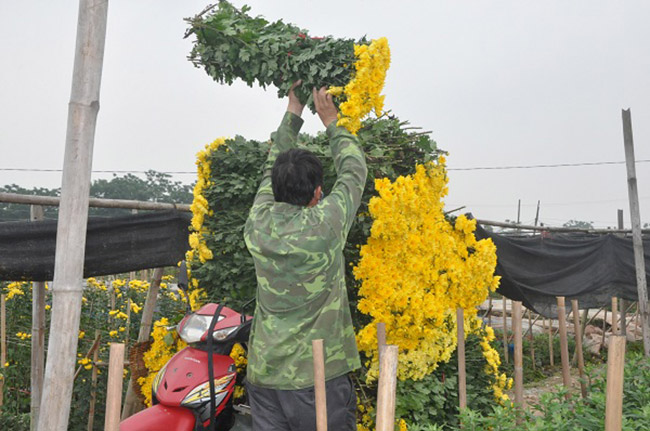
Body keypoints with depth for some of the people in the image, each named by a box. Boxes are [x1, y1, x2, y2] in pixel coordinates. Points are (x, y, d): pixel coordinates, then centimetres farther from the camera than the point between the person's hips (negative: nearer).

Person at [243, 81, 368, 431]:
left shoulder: (258, 224, -4)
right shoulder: (324, 226, -16)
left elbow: (272, 170, 14)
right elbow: (354, 171, 1)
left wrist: (293, 113, 23)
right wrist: (331, 122, 15)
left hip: (263, 373, 5)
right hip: (317, 375, -5)